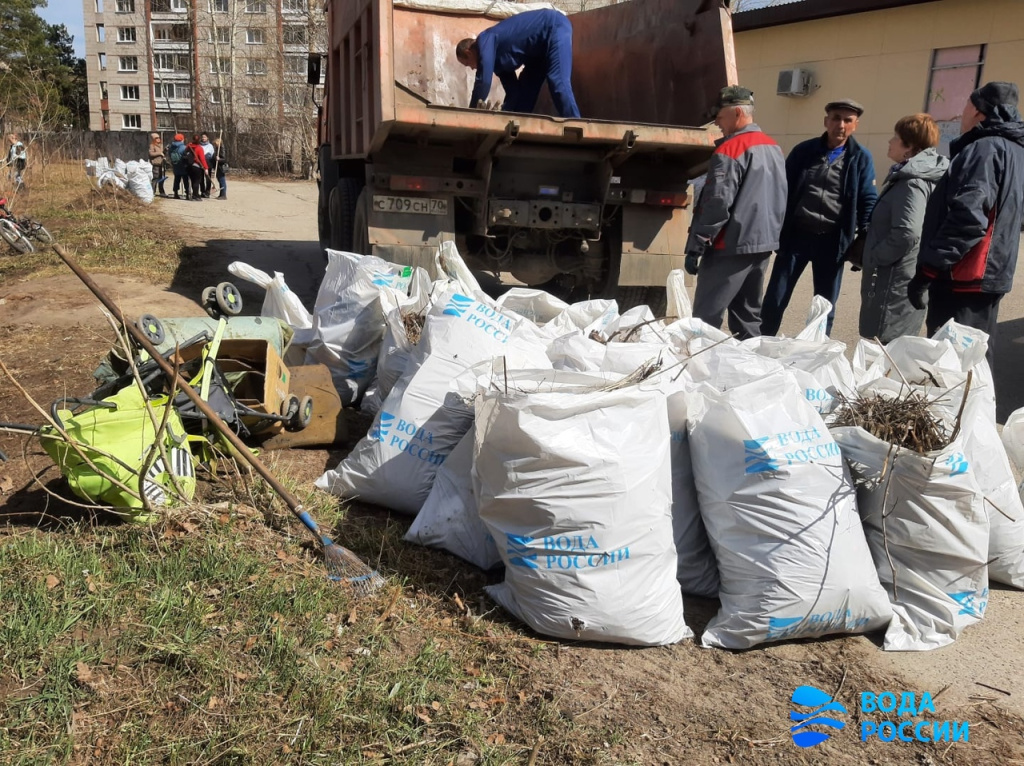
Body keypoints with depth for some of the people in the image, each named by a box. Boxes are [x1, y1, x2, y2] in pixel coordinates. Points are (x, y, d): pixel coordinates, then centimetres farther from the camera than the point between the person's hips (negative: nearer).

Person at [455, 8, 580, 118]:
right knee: (526, 87, 10)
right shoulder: (498, 59, 14)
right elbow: (513, 91, 14)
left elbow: (483, 81, -22)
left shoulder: (485, 39, -12)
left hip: (555, 27, -10)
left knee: (558, 83, -21)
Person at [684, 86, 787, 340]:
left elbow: (715, 204, -19)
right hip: (763, 243, 9)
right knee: (748, 313, 15)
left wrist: (695, 247, -15)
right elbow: (780, 200, 20)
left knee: (706, 317, -4)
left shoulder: (730, 150, -14)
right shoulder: (774, 149, 13)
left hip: (731, 246, -9)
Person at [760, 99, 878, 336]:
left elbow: (868, 200, 1)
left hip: (832, 240, 0)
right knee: (775, 299, 4)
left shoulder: (861, 158, 1)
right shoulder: (804, 150, 2)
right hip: (796, 234, 0)